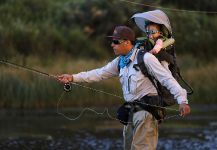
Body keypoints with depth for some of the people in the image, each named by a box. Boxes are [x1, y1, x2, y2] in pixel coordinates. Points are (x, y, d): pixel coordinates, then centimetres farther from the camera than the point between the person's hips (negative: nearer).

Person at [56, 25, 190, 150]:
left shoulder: (146, 58, -13)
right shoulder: (120, 62, 12)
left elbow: (167, 79, -16)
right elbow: (100, 73, 16)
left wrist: (182, 101, -25)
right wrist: (73, 78, 10)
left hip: (147, 110, -9)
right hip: (131, 112, 9)